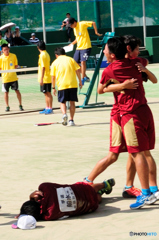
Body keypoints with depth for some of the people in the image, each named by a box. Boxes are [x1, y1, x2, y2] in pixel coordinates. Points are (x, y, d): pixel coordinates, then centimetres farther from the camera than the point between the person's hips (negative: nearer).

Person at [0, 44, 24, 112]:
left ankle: (20, 105, 11)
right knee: (6, 92, 5)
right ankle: (7, 106, 17)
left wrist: (16, 67, -9)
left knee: (17, 90, 1)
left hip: (13, 77, 0)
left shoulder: (13, 56, 2)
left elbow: (16, 65, 10)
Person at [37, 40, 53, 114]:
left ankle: (50, 109, -2)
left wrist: (41, 78, -21)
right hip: (47, 78, 9)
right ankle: (47, 108, 21)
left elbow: (43, 67, -20)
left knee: (48, 93, -5)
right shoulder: (46, 54, 12)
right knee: (46, 93, 14)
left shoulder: (42, 55, -16)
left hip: (45, 78, -9)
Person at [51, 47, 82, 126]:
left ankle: (64, 114, -18)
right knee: (72, 102, 8)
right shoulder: (70, 59, 10)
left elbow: (53, 76, 5)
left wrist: (53, 88, 11)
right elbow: (77, 70, 2)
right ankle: (71, 120, 5)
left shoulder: (55, 62, 9)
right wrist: (80, 81, 7)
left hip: (62, 85, -1)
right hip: (73, 84, 1)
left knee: (63, 102, 10)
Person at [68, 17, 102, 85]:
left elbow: (93, 23, -14)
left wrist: (96, 32, -16)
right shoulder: (74, 28, 13)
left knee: (83, 62, -17)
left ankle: (83, 79, -9)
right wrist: (71, 44, 16)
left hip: (86, 47, -8)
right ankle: (85, 76, 17)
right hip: (78, 48, 8)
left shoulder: (82, 24, -11)